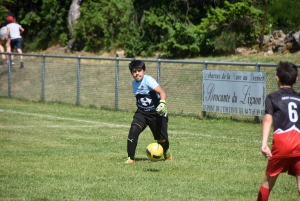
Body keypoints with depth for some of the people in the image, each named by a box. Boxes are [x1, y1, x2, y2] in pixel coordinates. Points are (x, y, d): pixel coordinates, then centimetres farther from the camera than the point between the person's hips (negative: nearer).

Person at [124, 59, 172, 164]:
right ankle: (130, 158, -15)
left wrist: (162, 103, -46)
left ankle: (166, 153, 40)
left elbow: (161, 92, -29)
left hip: (156, 113, -5)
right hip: (141, 113, 5)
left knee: (162, 139, 4)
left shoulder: (148, 80, -18)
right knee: (133, 130, -21)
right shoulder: (134, 83, 4)